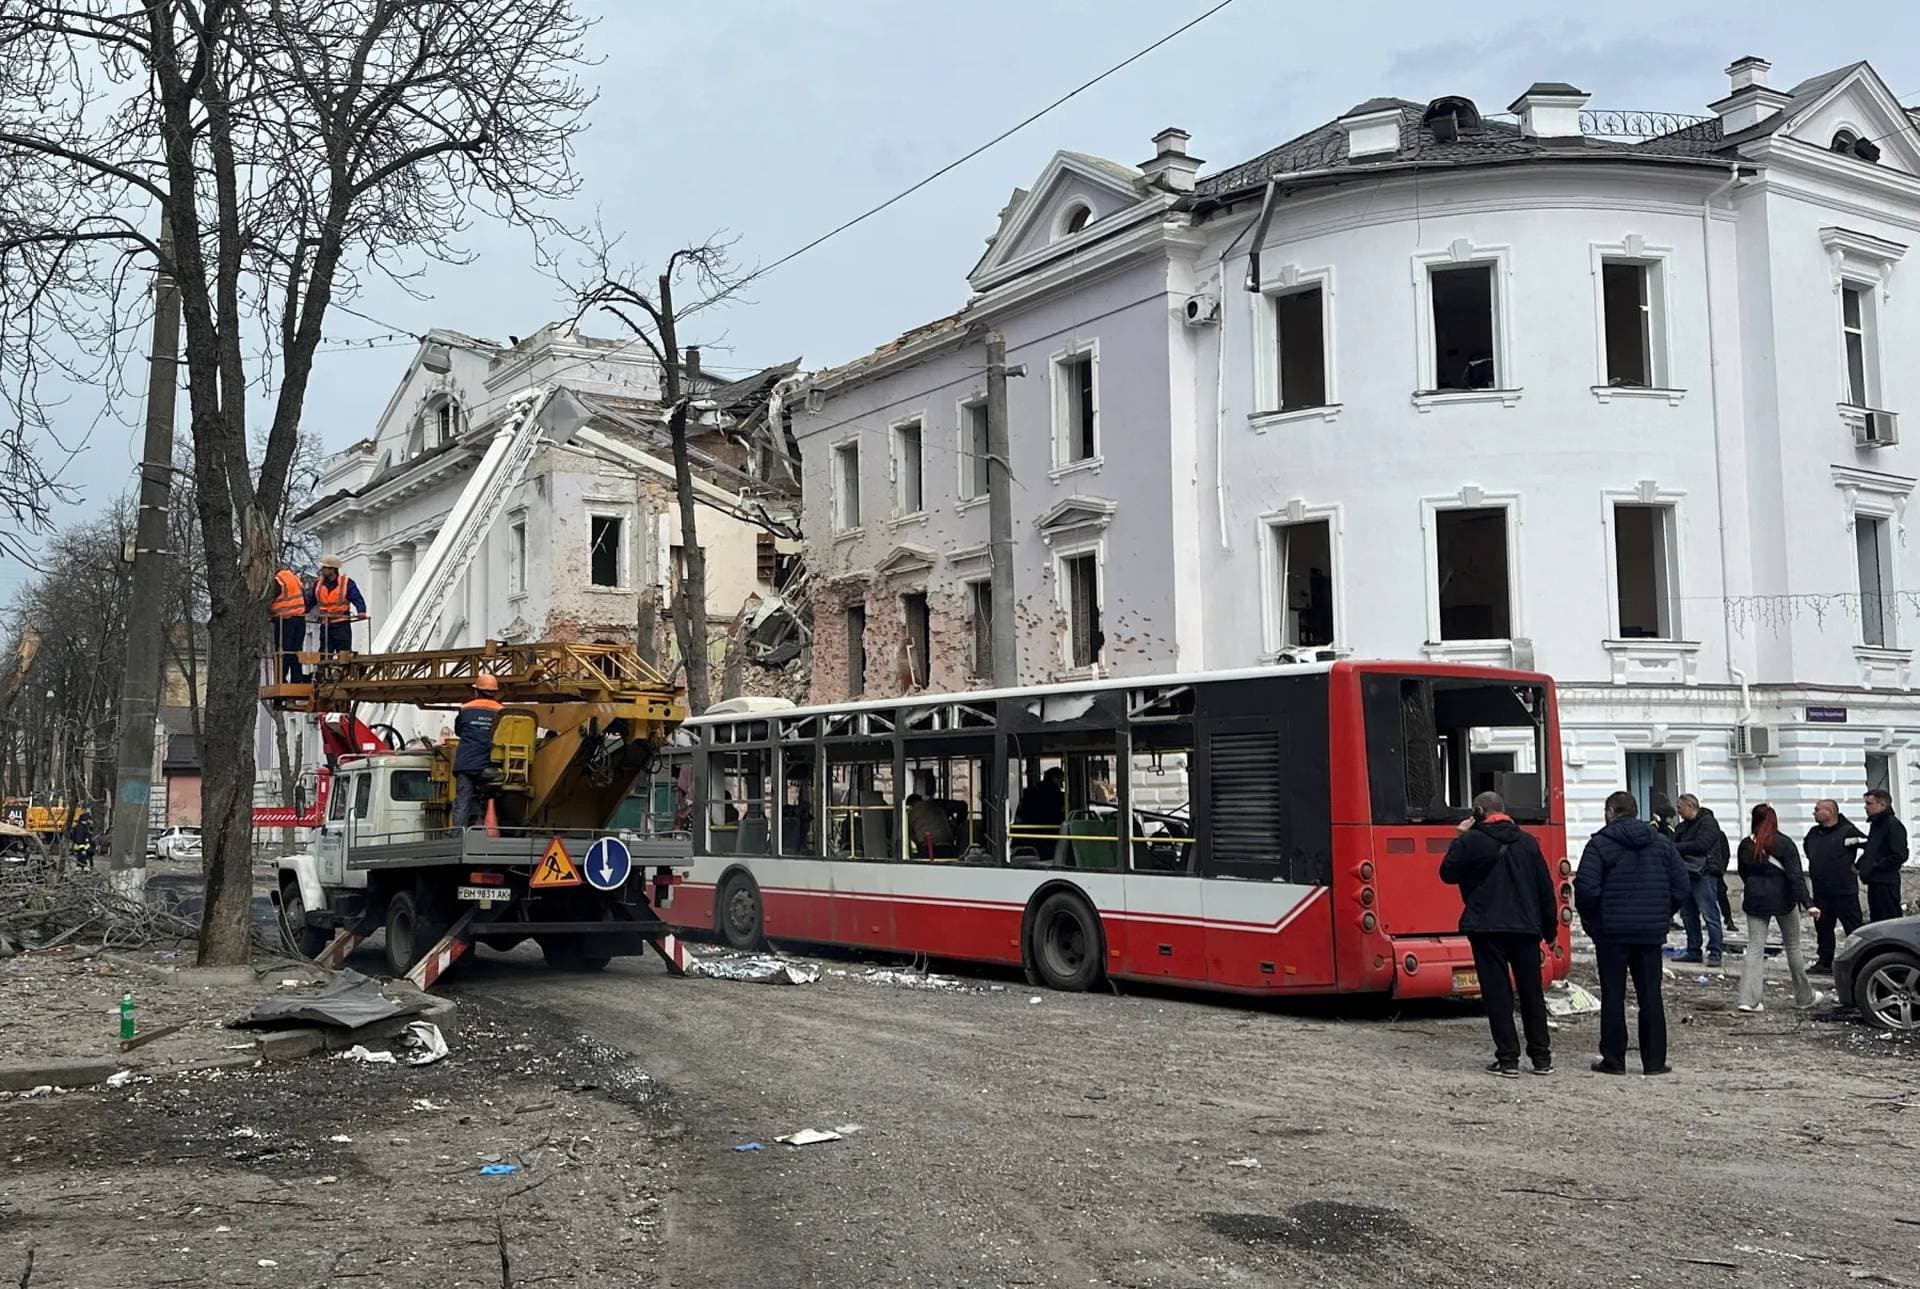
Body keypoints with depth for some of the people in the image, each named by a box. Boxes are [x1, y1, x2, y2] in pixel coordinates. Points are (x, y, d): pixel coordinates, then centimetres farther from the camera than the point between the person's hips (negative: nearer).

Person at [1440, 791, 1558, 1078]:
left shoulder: (1470, 841, -7)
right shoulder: (1527, 842, 6)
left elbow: (1447, 874, 4)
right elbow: (1545, 888, 8)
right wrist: (1550, 928, 15)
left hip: (1486, 928, -4)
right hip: (1525, 927, 4)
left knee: (1497, 994, 1)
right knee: (1532, 992, 13)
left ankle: (1508, 1059, -1)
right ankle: (1542, 1057, 17)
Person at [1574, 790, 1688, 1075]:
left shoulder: (1600, 844, -7)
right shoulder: (1661, 843, 7)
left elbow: (1586, 889, -15)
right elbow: (1681, 886, 6)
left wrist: (1590, 921, 1)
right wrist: (1661, 915, 16)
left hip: (1612, 932, -4)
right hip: (1651, 933, 4)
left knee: (1613, 996, 3)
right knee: (1650, 996, 8)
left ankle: (1613, 1060, 6)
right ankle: (1655, 1060, 10)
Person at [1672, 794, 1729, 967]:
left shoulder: (1708, 822, -6)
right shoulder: (1683, 827, 21)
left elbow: (1701, 845, -17)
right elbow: (1675, 845, 19)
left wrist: (1676, 847, -12)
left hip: (1703, 875, -9)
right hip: (1686, 875, 9)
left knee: (1710, 915, -8)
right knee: (1688, 915, 10)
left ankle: (1715, 953, -7)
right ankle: (1693, 952, 17)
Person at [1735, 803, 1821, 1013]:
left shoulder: (1745, 845, 0)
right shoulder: (1784, 844, -11)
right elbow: (1796, 876, -17)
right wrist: (1808, 903, -19)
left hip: (1755, 901, 2)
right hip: (1782, 900, -2)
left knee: (1755, 947, 1)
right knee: (1793, 946, 13)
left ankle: (1748, 999, -10)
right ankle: (1804, 996, 25)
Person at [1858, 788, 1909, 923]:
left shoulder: (1893, 825, -12)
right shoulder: (1875, 824, 17)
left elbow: (1900, 856, -19)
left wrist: (1875, 867, -18)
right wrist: (1859, 865, 11)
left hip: (1886, 883, -10)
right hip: (1874, 882, 10)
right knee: (1876, 921, 12)